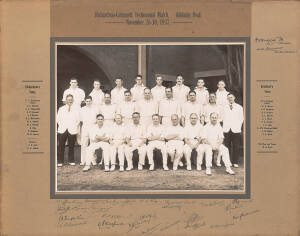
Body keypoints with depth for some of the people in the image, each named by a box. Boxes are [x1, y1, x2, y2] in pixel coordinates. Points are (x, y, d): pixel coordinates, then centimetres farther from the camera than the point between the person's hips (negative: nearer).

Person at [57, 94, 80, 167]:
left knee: (71, 146, 4)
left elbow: (78, 120, 6)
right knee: (61, 146, -2)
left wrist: (74, 126, -2)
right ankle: (60, 161, 4)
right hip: (62, 130, 1)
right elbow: (58, 119, 11)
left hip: (72, 130, -1)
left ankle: (71, 161, 16)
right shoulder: (61, 108, 13)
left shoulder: (76, 108, 8)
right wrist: (61, 125, 1)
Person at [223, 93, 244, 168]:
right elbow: (223, 118, 13)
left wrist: (238, 127, 3)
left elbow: (241, 119, 11)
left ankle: (235, 162, 4)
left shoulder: (239, 107, 10)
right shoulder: (224, 107, 12)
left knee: (236, 147, -3)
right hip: (226, 130, 1)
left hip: (236, 130, -1)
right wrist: (224, 126, 3)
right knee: (226, 146, -2)